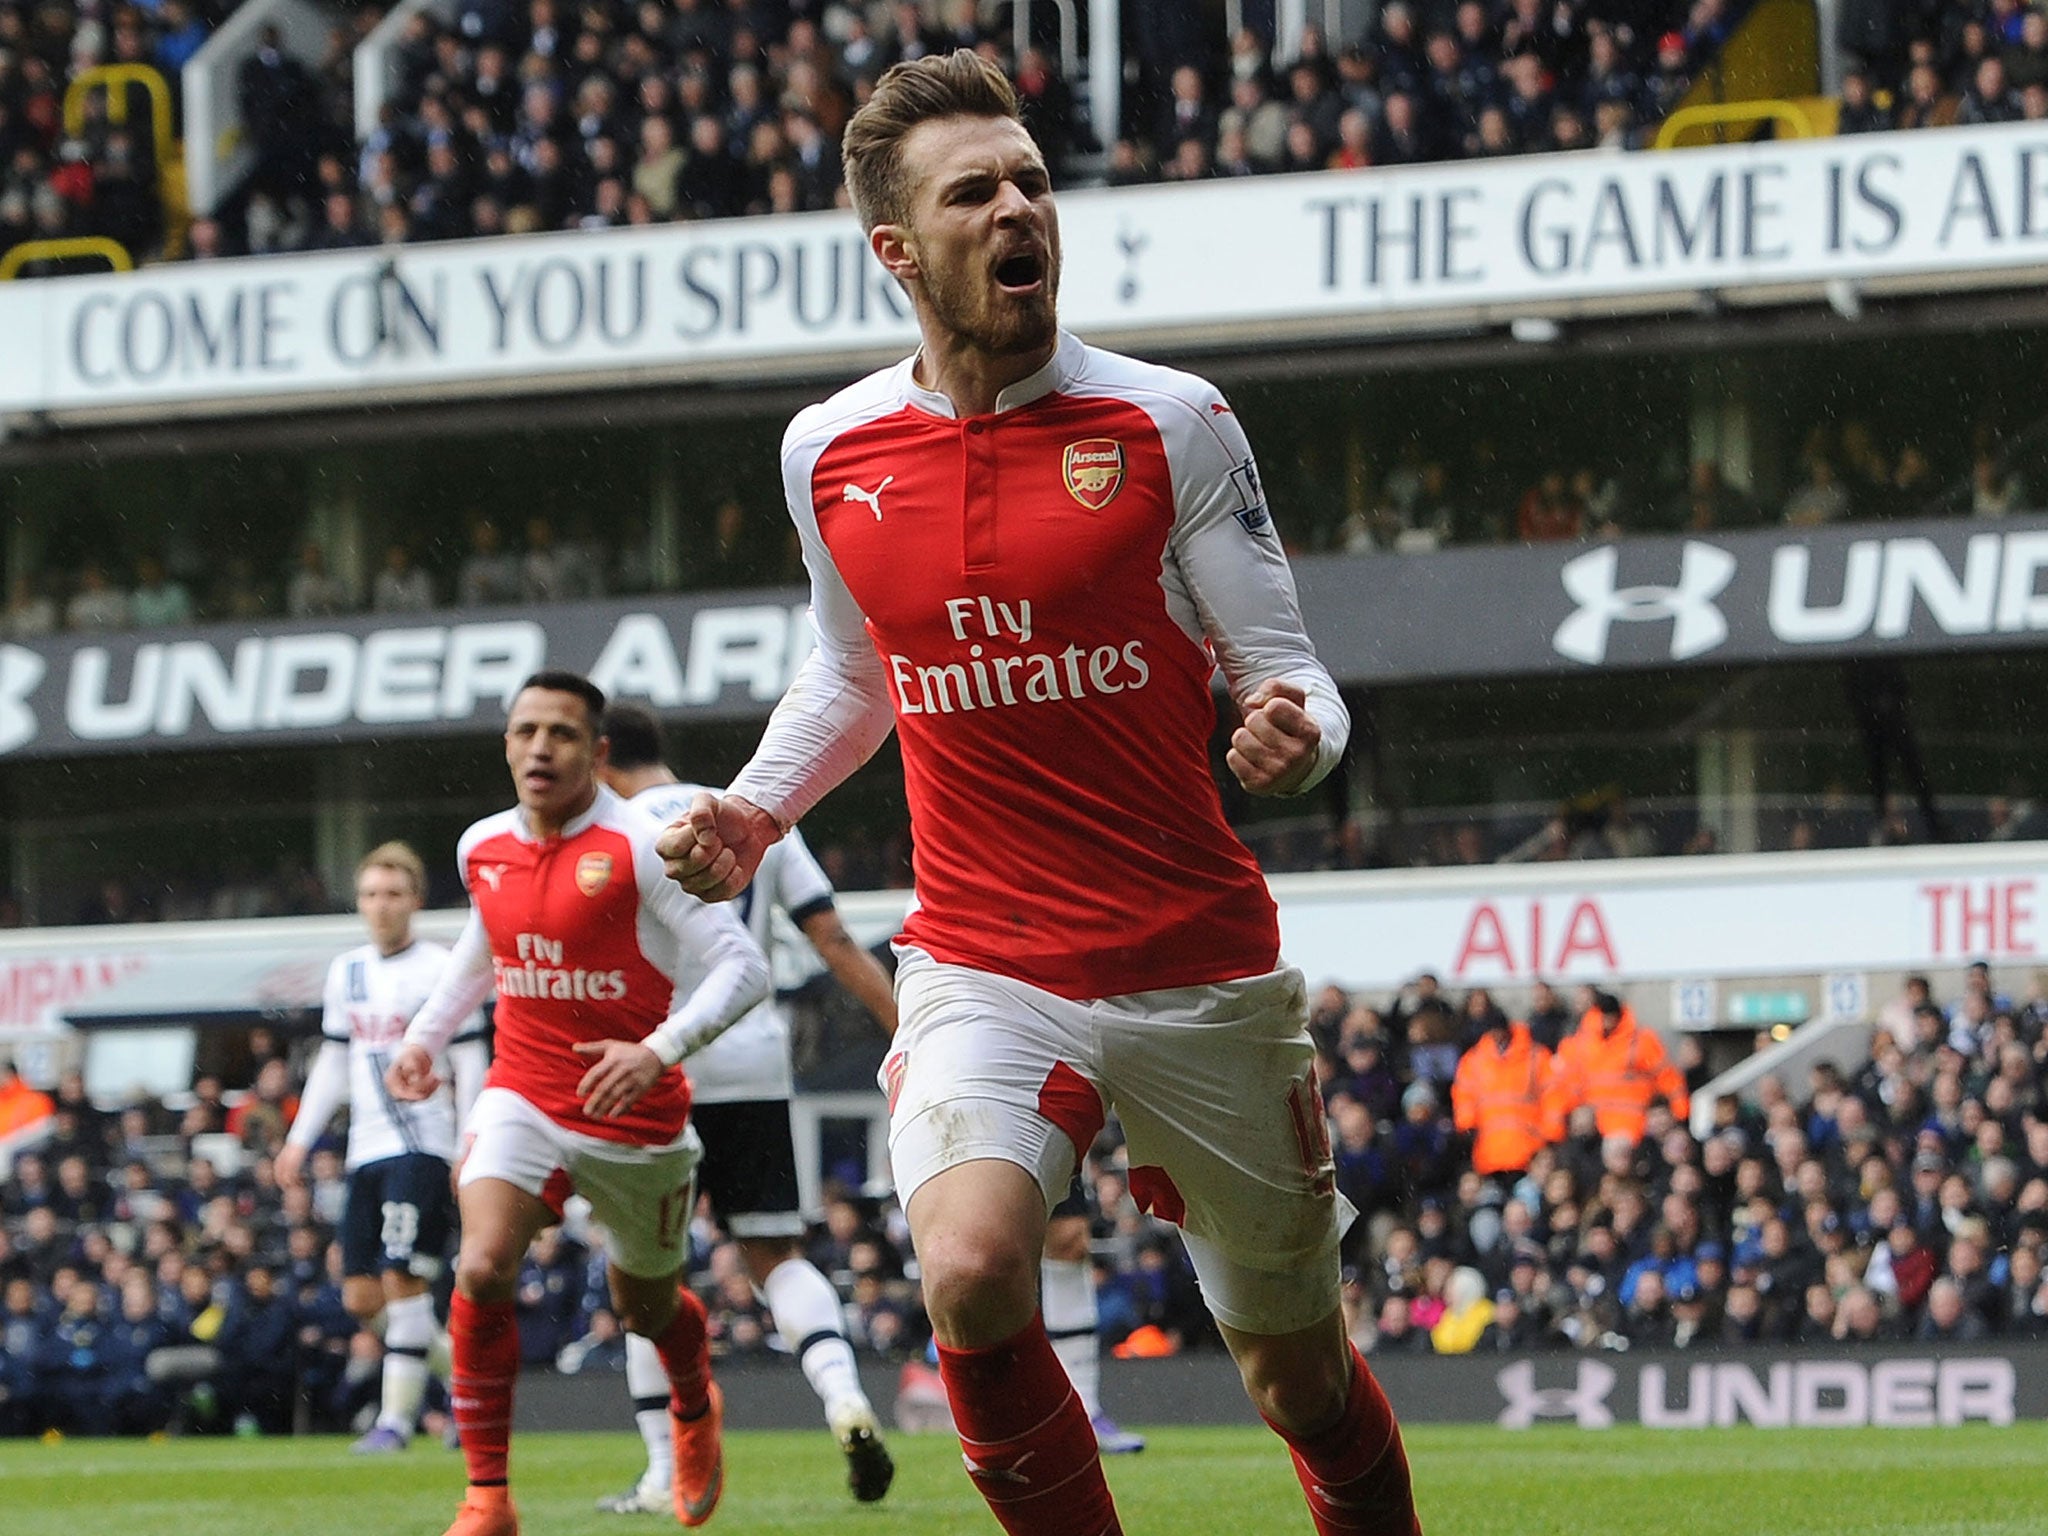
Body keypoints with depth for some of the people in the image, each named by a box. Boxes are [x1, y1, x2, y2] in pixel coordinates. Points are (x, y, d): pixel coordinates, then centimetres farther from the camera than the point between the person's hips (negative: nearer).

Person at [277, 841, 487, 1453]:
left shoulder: (442, 969, -4)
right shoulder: (346, 972, 14)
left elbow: (469, 1064, -4)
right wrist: (300, 1139, 16)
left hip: (422, 1146, -7)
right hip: (367, 1149, 7)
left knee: (402, 1277, -15)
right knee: (361, 1298, 3)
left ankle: (398, 1415, -9)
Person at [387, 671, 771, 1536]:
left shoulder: (640, 848, -17)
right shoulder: (482, 849, 2)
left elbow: (743, 966, -20)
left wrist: (660, 1050, -32)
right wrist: (426, 1035, 15)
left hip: (637, 1116, -3)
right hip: (521, 1098, 3)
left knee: (645, 1308, 16)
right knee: (482, 1269, -23)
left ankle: (695, 1410, 54)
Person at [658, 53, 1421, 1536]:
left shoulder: (1168, 422, -5)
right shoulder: (829, 452, 4)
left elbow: (1284, 665, -4)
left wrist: (1296, 733, -27)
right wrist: (753, 813, 7)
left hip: (1202, 971, -1)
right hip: (981, 972, 1)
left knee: (1302, 1377, 8)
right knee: (971, 1280, -28)